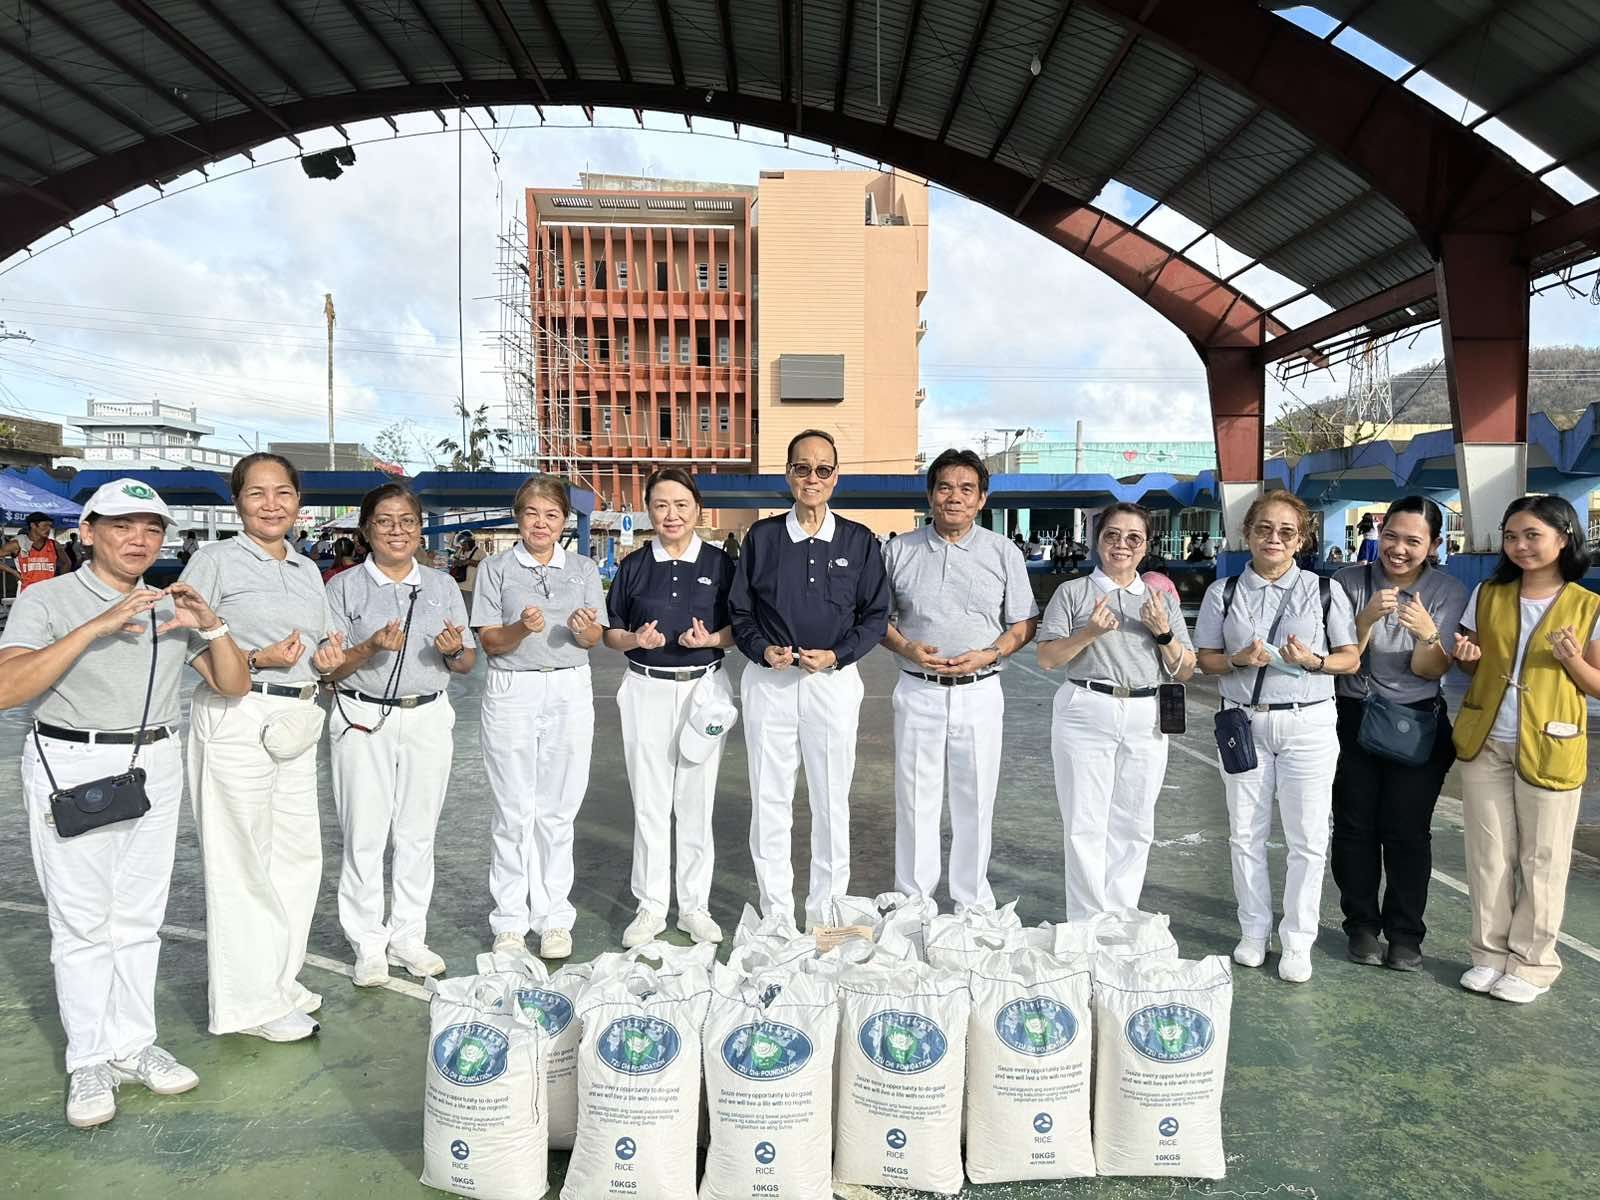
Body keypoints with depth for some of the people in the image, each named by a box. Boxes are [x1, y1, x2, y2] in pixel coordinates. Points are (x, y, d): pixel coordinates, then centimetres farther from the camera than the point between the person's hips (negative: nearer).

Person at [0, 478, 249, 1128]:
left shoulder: (170, 606, 9)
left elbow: (234, 685, 6)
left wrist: (211, 626, -12)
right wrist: (97, 626, -27)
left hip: (156, 765, 4)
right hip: (71, 766, -4)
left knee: (140, 916, 8)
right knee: (82, 921, 0)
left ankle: (131, 1045, 20)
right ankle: (89, 1062, 12)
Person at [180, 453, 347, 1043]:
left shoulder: (308, 569, 15)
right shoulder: (215, 560, -5)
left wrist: (330, 658, 0)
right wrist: (256, 660, -21)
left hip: (295, 724, 7)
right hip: (235, 721, -7)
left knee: (299, 853, 13)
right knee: (242, 860, 2)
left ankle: (279, 979, 31)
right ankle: (251, 1001, 15)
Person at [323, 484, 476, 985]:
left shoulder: (442, 585, 8)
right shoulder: (345, 587, 1)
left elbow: (467, 664, 10)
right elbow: (328, 667, -3)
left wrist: (454, 650, -13)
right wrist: (371, 648, -20)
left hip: (428, 718, 2)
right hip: (363, 721, -2)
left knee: (417, 834, 9)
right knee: (365, 835, 1)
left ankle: (408, 935, 23)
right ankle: (368, 944, 16)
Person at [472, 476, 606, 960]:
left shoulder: (583, 569, 10)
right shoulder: (496, 569, 5)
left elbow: (593, 639, 6)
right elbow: (488, 640, 0)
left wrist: (584, 628, -18)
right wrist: (522, 628, -20)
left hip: (569, 691, 1)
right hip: (511, 691, -1)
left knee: (557, 811, 4)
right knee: (513, 811, 2)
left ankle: (553, 919, 14)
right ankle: (511, 921, 12)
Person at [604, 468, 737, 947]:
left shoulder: (719, 564, 3)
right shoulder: (633, 567, 5)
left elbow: (739, 628, 5)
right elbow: (610, 632, 9)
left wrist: (711, 639, -15)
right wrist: (634, 639, -13)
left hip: (704, 689, -1)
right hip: (647, 691, 1)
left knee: (696, 803, 7)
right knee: (649, 804, 5)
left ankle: (695, 905, 21)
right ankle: (650, 906, 18)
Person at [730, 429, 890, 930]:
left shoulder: (859, 541, 2)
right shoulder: (762, 537, 4)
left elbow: (876, 616, 5)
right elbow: (739, 610, 8)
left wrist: (837, 655, -9)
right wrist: (763, 650, -10)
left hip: (834, 681, 0)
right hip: (769, 681, 1)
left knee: (832, 800, 7)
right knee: (769, 799, 6)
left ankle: (825, 911, 22)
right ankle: (775, 913, 19)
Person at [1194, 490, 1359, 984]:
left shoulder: (1325, 591, -1)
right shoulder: (1223, 592, 2)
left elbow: (1351, 659, 3)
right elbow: (1206, 659, 5)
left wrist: (1312, 660, -16)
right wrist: (1239, 659, -15)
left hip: (1307, 724, -1)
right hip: (1243, 723, 1)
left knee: (1307, 838, 3)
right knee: (1245, 834, 9)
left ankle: (1298, 942, 18)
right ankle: (1254, 931, 25)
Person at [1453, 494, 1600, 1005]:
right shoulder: (1487, 595, 4)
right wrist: (1466, 657, -9)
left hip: (1549, 749, -3)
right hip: (1485, 745, 3)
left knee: (1542, 861, 7)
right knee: (1489, 854, 10)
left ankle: (1532, 962, 20)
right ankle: (1491, 952, 22)